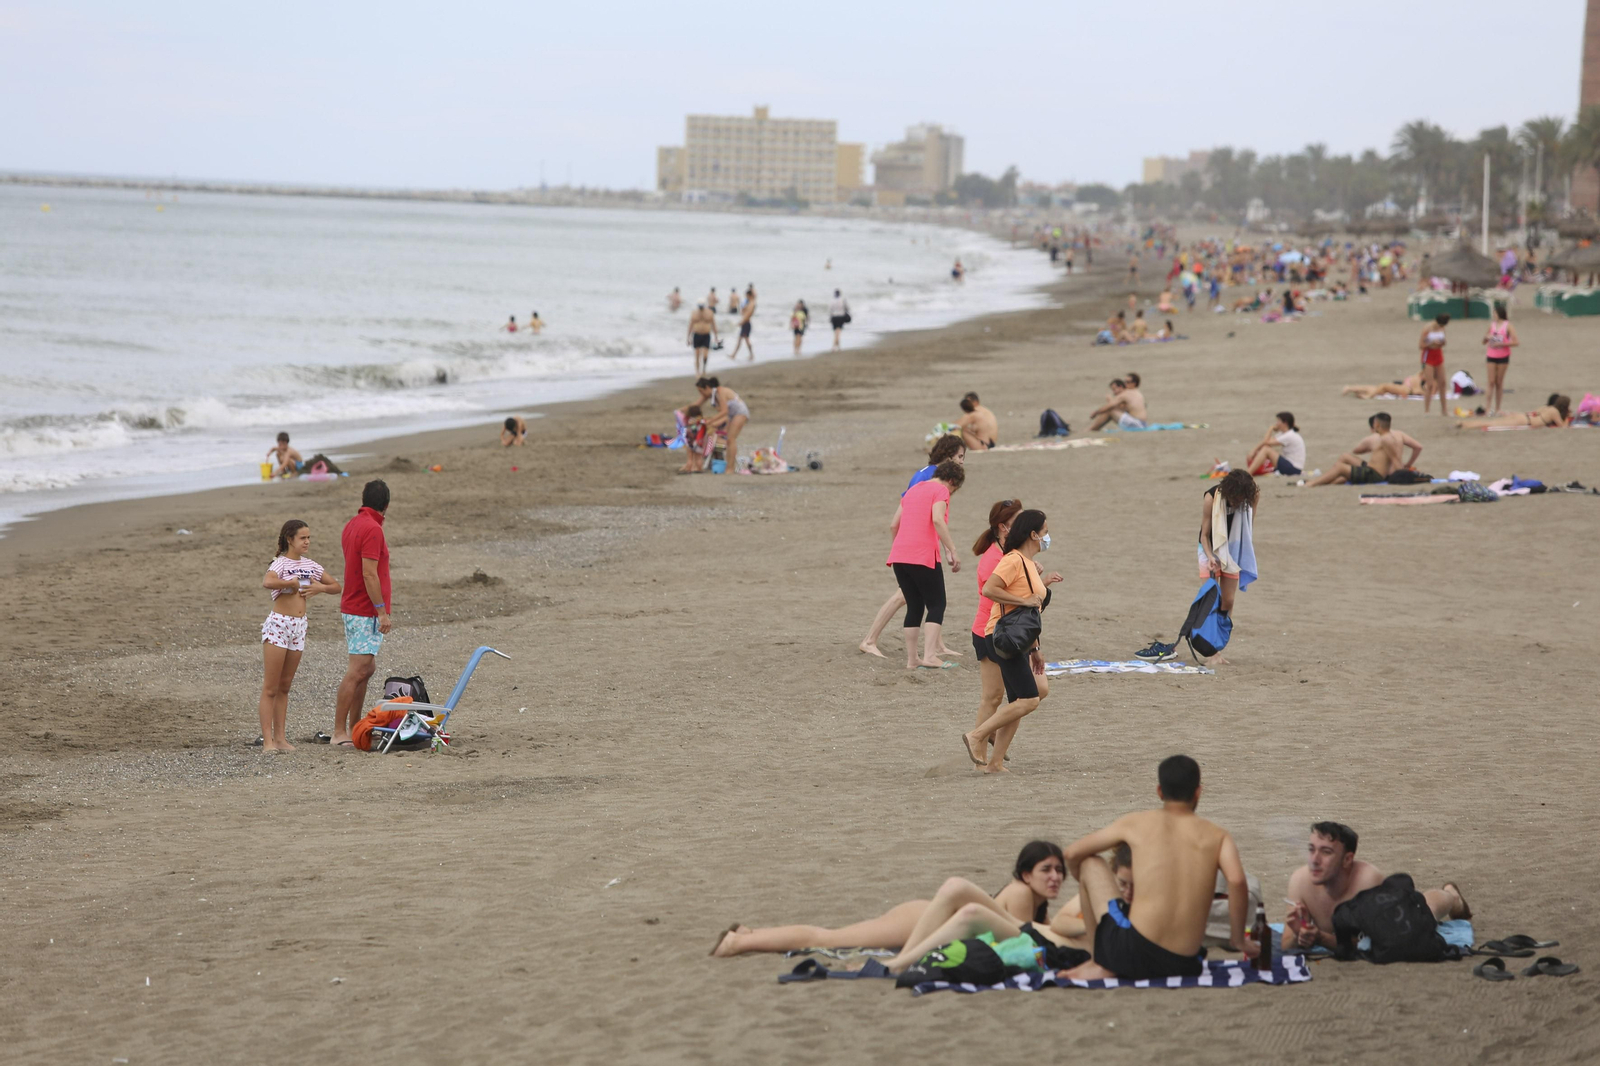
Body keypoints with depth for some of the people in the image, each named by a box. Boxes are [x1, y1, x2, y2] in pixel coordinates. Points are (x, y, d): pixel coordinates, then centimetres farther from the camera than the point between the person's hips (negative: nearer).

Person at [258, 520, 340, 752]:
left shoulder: (309, 565, 11)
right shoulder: (281, 563, -9)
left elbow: (335, 586, 21)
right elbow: (267, 582, -32)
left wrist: (319, 587, 0)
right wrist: (293, 583, -17)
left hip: (299, 627, 7)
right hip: (278, 624, -7)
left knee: (285, 686, 11)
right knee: (270, 687, -5)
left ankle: (280, 737, 14)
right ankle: (267, 740, -7)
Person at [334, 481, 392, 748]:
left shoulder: (352, 525, 13)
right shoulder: (372, 529, -17)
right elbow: (369, 574, -22)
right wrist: (382, 611, -19)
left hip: (351, 608, 10)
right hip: (366, 613, -10)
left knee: (367, 667, 17)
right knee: (357, 671, -9)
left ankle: (355, 725, 22)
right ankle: (339, 731, -9)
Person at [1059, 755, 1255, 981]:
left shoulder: (1136, 823, 8)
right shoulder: (1217, 836, 8)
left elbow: (1073, 854, 16)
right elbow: (1237, 881, -11)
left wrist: (1088, 890, 37)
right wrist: (1240, 940, 1)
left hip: (1136, 952, -2)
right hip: (1185, 965, 2)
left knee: (1091, 864, 20)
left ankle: (1102, 964, 19)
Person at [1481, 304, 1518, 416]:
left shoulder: (1508, 326, -4)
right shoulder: (1492, 325, 8)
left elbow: (1515, 342, -12)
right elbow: (1484, 342, 17)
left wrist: (1500, 344, -19)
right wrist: (1486, 337, -7)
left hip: (1503, 357, -2)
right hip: (1491, 356, 2)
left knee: (1499, 383, 4)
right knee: (1491, 382, -6)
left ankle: (1497, 408, 11)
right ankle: (1489, 407, -11)